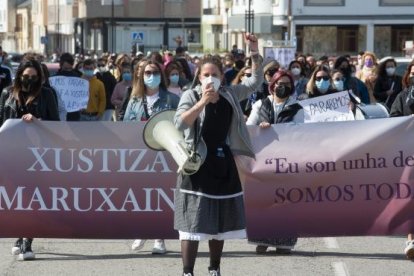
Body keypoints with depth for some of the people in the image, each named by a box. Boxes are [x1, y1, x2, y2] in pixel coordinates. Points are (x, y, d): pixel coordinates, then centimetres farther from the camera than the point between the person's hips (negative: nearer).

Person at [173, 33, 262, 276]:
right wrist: (202, 102, -28)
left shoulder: (230, 94, 5)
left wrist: (255, 52, -1)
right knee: (193, 222, -8)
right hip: (198, 165, -5)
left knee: (220, 222, 12)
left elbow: (256, 81, 11)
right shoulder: (191, 96, -7)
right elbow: (180, 123, -21)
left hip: (223, 165, 5)